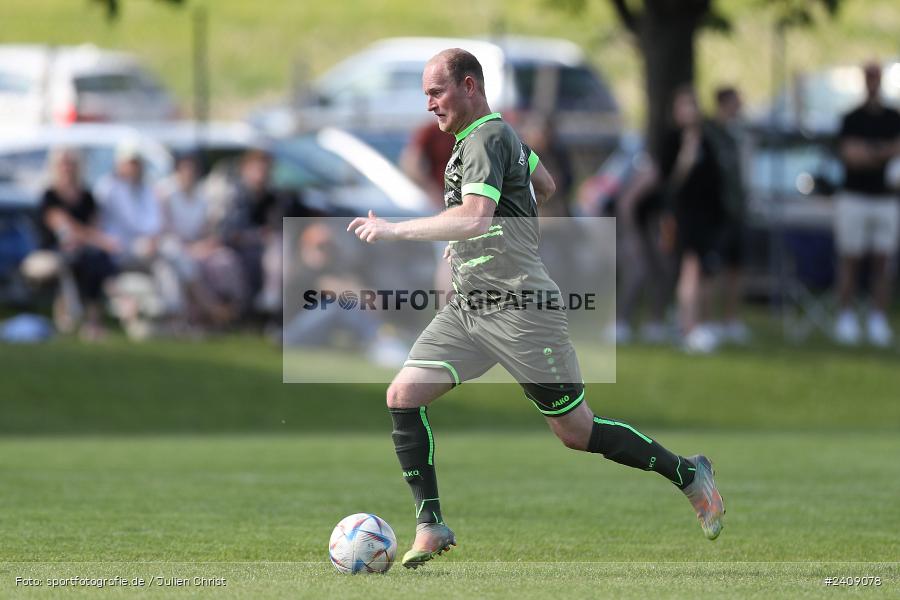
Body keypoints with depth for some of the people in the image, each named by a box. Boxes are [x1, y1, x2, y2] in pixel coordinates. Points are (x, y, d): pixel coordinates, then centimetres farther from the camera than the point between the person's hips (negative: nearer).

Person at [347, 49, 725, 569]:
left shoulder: (486, 140, -16)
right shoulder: (501, 133, 14)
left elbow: (473, 216, -31)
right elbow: (544, 186, 30)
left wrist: (396, 230, -29)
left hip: (519, 310, -10)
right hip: (467, 308, 10)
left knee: (577, 432, -1)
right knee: (404, 395, -7)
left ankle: (690, 474, 16)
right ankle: (431, 526, -5)